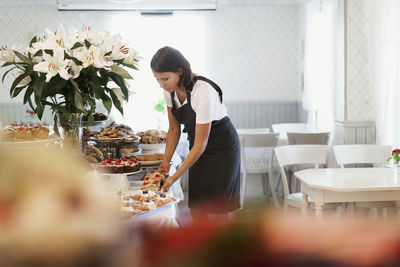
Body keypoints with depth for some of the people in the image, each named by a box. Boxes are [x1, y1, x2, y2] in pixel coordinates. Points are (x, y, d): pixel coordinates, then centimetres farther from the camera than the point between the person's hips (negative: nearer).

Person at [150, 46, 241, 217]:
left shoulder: (203, 91, -30)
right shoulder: (170, 90, -9)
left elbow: (201, 144, -27)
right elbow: (174, 128, 3)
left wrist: (174, 177, -26)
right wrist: (166, 161, -9)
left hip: (222, 146, -7)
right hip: (197, 148, 7)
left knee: (217, 208, -7)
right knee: (196, 206, 4)